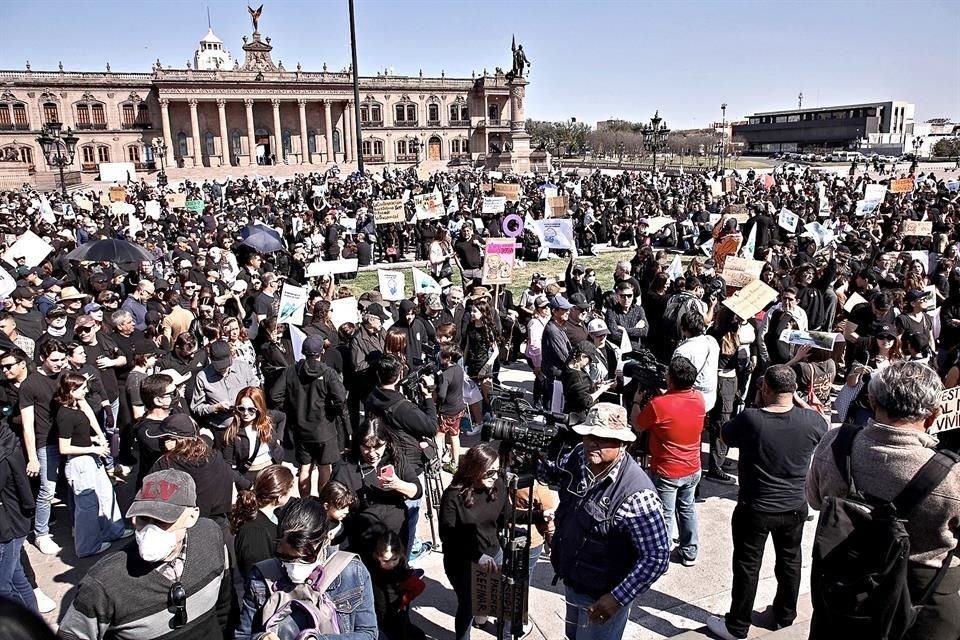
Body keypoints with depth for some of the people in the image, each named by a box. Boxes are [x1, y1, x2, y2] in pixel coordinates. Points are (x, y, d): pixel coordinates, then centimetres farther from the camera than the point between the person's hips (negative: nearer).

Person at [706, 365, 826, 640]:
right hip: (795, 507, 4)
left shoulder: (750, 419, -25)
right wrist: (811, 409, 20)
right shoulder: (812, 420, -15)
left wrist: (758, 406, -1)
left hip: (755, 509, -3)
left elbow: (726, 435, -5)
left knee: (747, 566, 10)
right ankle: (785, 617, 42)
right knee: (789, 562, 23)